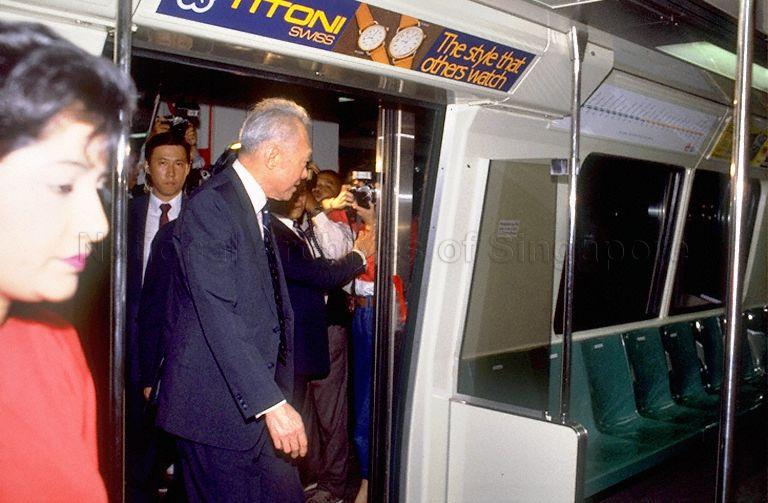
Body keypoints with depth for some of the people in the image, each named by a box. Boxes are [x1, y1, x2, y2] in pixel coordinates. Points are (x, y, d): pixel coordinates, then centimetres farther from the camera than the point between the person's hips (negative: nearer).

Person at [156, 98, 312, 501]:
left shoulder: (258, 210, 15)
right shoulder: (212, 205, -15)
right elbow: (218, 314, -24)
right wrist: (271, 402, -27)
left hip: (261, 401, 9)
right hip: (218, 407, -9)